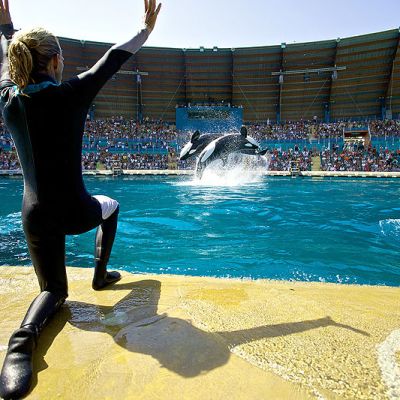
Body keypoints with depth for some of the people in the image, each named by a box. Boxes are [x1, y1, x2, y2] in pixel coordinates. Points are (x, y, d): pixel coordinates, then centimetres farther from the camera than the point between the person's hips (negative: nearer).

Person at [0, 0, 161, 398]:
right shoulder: (71, 94, -13)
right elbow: (113, 59, 0)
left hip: (35, 216, 4)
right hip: (75, 212, -4)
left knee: (53, 290, 20)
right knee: (110, 206, 34)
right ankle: (101, 274, 34)